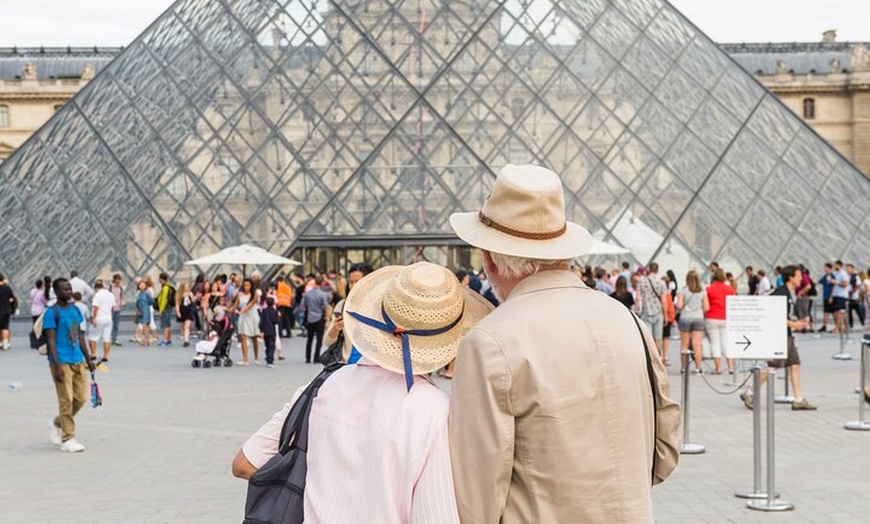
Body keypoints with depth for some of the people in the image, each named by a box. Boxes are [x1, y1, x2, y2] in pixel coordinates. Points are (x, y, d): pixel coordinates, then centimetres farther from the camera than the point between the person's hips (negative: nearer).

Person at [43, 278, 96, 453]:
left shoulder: (75, 310, 14)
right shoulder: (52, 313, -8)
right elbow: (51, 341, -12)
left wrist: (88, 359, 19)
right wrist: (56, 366, -18)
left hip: (78, 361, 7)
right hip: (62, 362, -7)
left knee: (81, 398, 7)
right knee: (66, 401, -4)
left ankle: (57, 423, 29)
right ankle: (67, 439, 4)